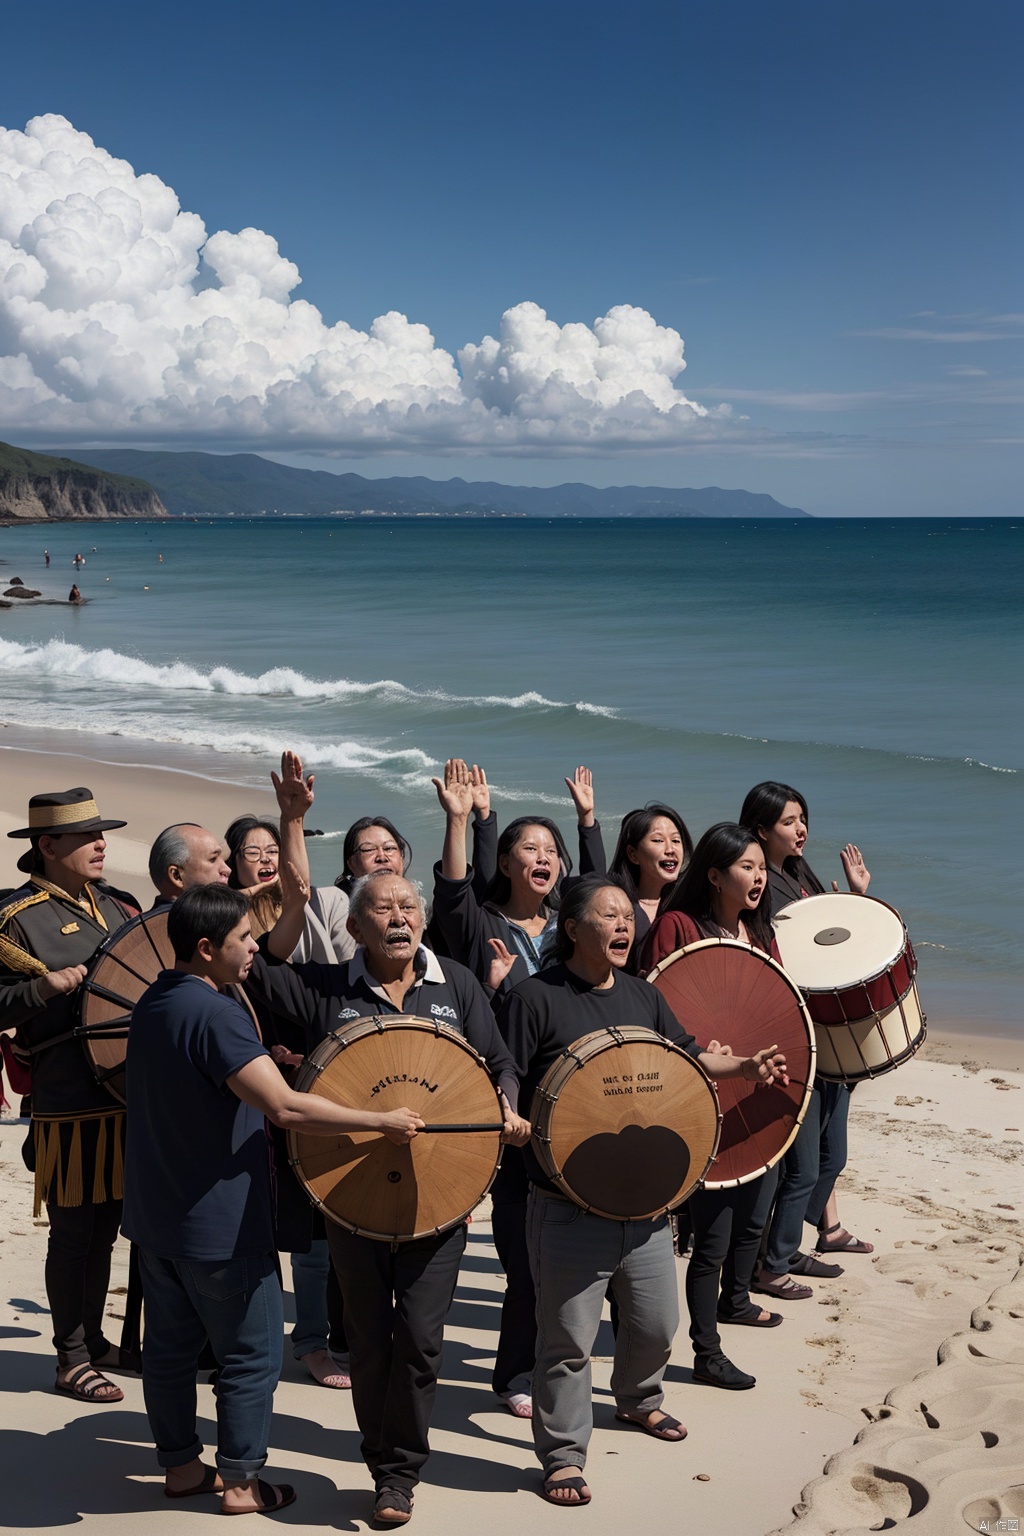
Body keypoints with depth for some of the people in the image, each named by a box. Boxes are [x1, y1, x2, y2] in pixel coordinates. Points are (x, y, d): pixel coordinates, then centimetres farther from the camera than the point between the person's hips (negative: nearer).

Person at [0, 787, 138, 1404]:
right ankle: (72, 1359, 14)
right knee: (73, 1232, 2)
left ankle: (95, 1340, 30)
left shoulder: (119, 908, 13)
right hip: (67, 1103, -6)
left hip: (129, 1093, 6)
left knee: (106, 1225, 16)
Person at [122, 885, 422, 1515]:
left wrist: (263, 1060, 7)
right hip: (220, 1224, -9)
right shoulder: (216, 1014, -25)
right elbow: (286, 1107, -32)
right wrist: (384, 1121, -27)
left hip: (155, 1213, 9)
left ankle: (181, 1464, 29)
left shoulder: (155, 1002, 5)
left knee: (171, 1345, 18)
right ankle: (241, 1481, 14)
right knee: (252, 1355, 6)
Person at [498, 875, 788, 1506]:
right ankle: (563, 1455, 14)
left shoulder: (643, 996, 10)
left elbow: (688, 1056, 21)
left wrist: (744, 1066, 7)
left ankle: (639, 1399, 47)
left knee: (657, 1319, 19)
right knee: (570, 1337, -1)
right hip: (570, 1209, -6)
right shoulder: (535, 998, -10)